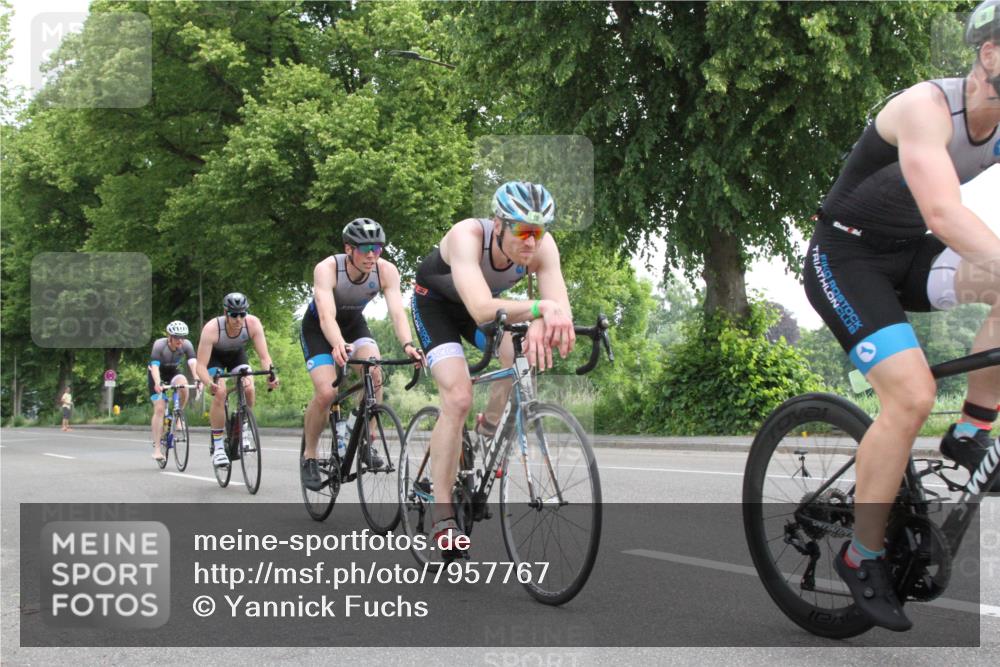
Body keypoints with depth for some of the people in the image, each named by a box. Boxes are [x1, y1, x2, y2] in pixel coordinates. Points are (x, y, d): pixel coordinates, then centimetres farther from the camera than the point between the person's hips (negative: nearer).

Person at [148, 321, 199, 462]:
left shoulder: (186, 345, -21)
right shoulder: (159, 345, -28)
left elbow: (193, 363, -33)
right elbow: (154, 366, -38)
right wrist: (157, 384, -55)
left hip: (173, 372, 3)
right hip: (157, 375, -2)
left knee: (183, 385, -32)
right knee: (159, 409, -15)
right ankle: (156, 448, -10)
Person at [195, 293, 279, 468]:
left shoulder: (253, 324, -32)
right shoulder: (212, 328, -38)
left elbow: (264, 356, -30)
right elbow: (201, 365, -37)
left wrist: (271, 373, -51)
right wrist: (209, 383, -57)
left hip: (237, 354, 3)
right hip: (215, 356, -3)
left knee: (249, 388, -21)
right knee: (220, 393, -25)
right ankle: (218, 447, -15)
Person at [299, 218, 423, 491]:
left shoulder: (386, 271, -24)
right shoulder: (327, 269, -33)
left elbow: (397, 311, -34)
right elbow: (327, 315, -45)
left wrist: (407, 344, -53)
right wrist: (338, 345, -65)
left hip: (354, 324, 3)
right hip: (318, 329, -3)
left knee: (374, 373, -26)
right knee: (326, 392, -21)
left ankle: (367, 442, -9)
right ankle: (309, 456, 1)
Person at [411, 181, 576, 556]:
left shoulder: (542, 246, -27)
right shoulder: (467, 236, -39)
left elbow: (561, 309, -37)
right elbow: (482, 310, -52)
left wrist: (539, 325, -60)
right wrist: (538, 308, -67)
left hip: (482, 305, 5)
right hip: (435, 303, -4)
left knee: (522, 361, -24)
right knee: (458, 399, -21)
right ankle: (442, 518, -13)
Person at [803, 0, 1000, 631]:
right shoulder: (927, 106, -25)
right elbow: (945, 211, -40)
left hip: (908, 254, 7)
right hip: (846, 256, -7)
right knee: (912, 396, -23)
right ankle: (863, 556, -6)